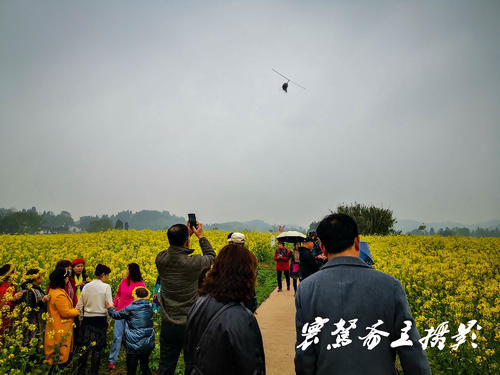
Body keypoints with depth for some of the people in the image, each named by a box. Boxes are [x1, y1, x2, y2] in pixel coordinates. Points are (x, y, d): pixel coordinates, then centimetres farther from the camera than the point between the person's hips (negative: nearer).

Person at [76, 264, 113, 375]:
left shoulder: (86, 286, 2)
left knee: (83, 346, 11)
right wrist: (108, 320, 2)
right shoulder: (106, 287, -10)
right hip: (100, 319, -3)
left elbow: (79, 305, 6)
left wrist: (81, 318, 16)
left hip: (87, 320, 3)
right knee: (97, 348, 6)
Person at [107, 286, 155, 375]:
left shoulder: (131, 308, -12)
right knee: (145, 366, 16)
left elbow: (116, 315, -1)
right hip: (148, 344, 4)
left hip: (134, 345, -4)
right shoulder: (150, 308, 2)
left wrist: (110, 308, 21)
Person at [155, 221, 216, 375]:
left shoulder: (160, 260, -10)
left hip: (168, 325, 3)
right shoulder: (194, 263, -21)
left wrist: (187, 233, 16)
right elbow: (211, 256, 3)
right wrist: (200, 235, 12)